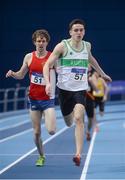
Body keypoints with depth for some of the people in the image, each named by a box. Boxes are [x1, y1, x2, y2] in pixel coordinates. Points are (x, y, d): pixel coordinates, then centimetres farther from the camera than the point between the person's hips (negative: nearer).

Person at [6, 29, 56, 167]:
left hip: (47, 99, -3)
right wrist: (12, 74, -6)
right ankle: (41, 156, 25)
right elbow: (21, 75, 15)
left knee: (51, 131, -15)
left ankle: (51, 123, 22)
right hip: (33, 99, 3)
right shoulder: (29, 57, 3)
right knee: (36, 132, 5)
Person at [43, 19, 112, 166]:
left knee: (78, 119, -19)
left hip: (80, 89, 1)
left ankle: (78, 154, -23)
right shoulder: (62, 46, -8)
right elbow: (47, 65, -9)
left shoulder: (87, 46, 5)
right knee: (68, 121, 14)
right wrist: (48, 83, -24)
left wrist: (102, 74, 37)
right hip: (64, 88, -1)